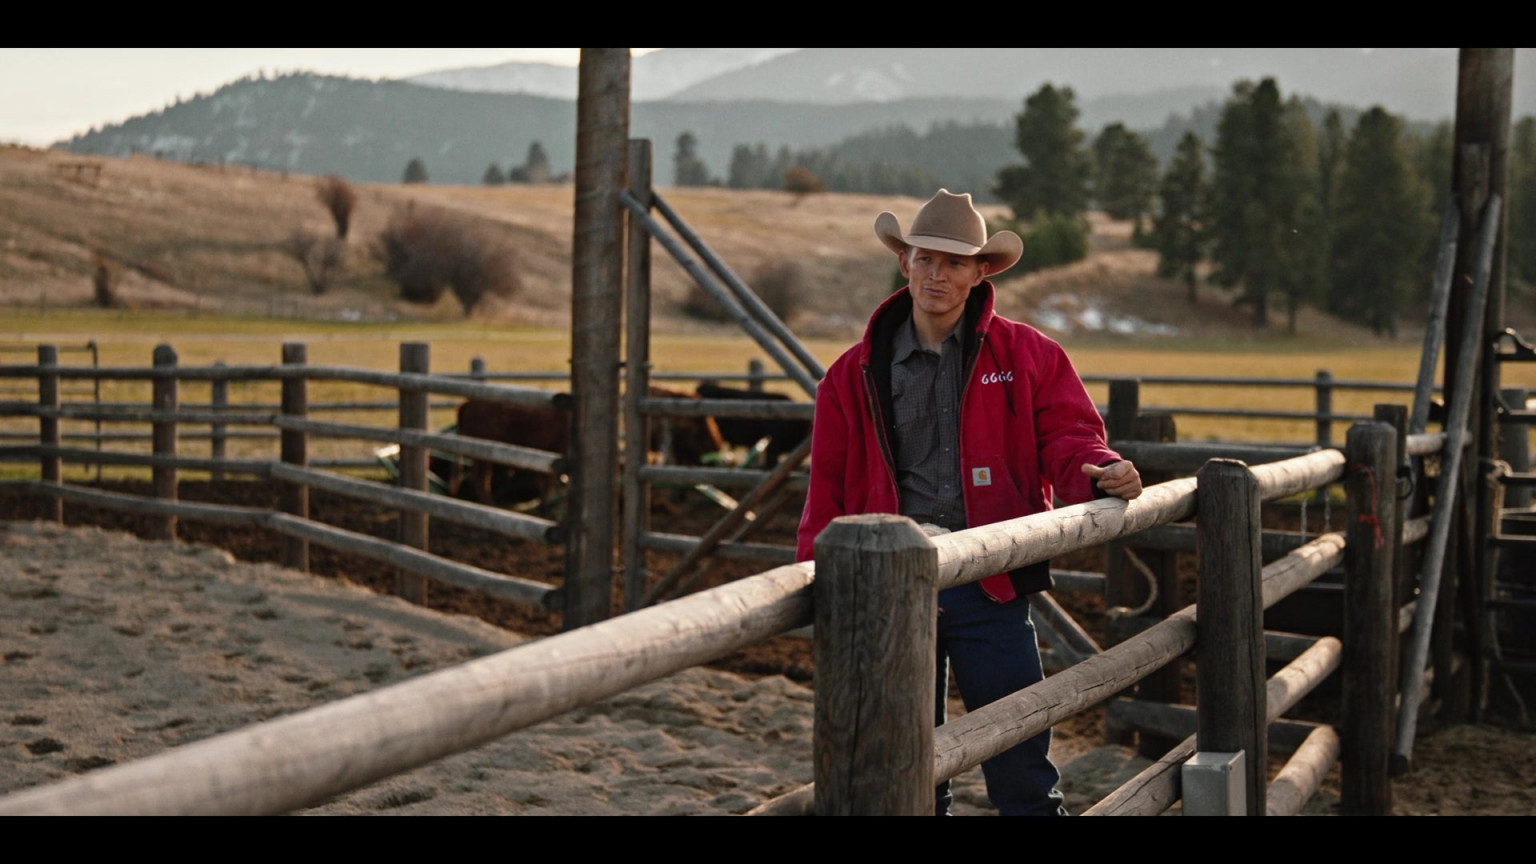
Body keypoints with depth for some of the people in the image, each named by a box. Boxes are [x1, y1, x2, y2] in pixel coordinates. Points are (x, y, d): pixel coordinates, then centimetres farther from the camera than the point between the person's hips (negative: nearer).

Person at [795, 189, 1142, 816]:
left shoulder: (1027, 356, 4)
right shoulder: (856, 373, 8)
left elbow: (1066, 434, -1)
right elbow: (828, 489, 10)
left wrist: (1099, 472, -23)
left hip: (990, 584, -2)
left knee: (1021, 762, -1)